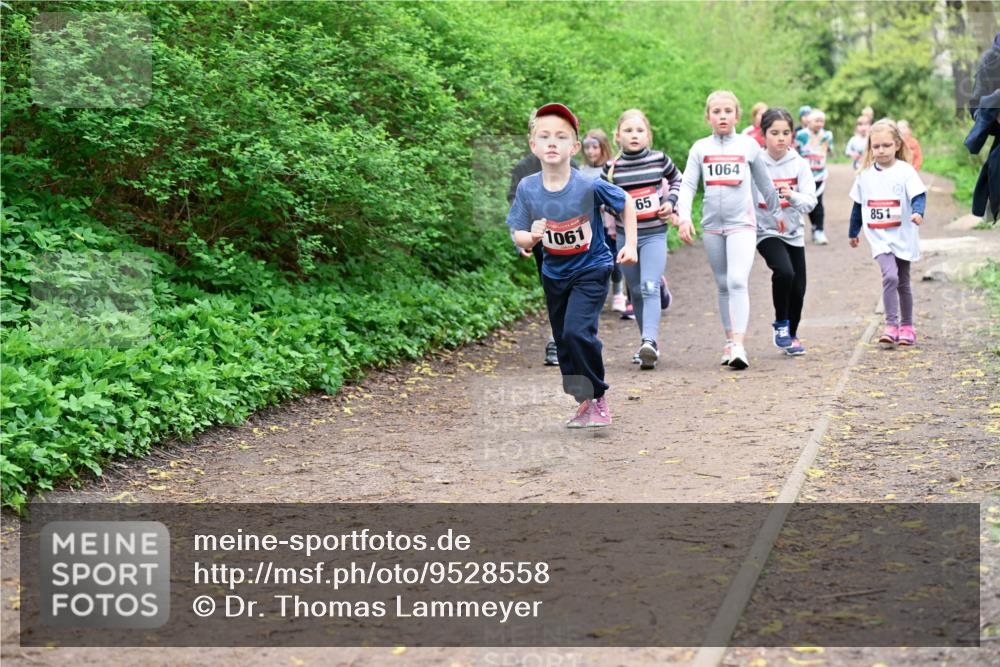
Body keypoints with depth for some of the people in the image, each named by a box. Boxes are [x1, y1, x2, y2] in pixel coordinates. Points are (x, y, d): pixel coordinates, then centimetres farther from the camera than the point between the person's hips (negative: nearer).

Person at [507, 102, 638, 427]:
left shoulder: (589, 186, -23)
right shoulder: (527, 188, -15)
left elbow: (626, 202, -5)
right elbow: (518, 236, -9)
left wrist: (630, 244, -8)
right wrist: (531, 237, -31)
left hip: (591, 269, -4)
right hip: (554, 273, 4)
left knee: (577, 331, -22)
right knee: (564, 341, 13)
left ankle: (598, 398, -3)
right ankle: (584, 402, 33)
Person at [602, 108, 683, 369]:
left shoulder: (659, 159, -2)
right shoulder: (612, 168, -2)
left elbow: (677, 179, 17)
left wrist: (671, 201, 2)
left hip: (654, 234, -2)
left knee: (649, 287, -18)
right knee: (636, 292, 10)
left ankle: (649, 341, -27)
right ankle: (649, 343, 23)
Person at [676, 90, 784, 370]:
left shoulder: (749, 145, 4)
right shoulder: (700, 148, 6)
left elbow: (765, 184, 14)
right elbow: (687, 185, 1)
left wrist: (777, 212, 22)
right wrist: (684, 217, -13)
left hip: (742, 223, -3)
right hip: (712, 225, 3)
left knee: (737, 282, -16)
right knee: (723, 286, 11)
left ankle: (739, 346, -21)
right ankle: (729, 341, 20)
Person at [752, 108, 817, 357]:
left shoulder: (799, 164, -4)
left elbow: (810, 201, -11)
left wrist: (792, 195, -30)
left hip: (794, 233, 3)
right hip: (766, 232, -3)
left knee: (798, 289, 6)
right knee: (784, 271, -27)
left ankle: (792, 334, 30)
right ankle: (780, 325, -6)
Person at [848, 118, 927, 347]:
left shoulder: (905, 171, -6)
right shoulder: (865, 175, 3)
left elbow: (918, 195, -16)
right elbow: (858, 204, 14)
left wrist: (918, 212, -38)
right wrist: (853, 232, 22)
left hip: (902, 237, -1)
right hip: (879, 237, 1)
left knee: (903, 283, 12)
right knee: (890, 276, -20)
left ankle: (907, 326, 27)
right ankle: (891, 326, -18)